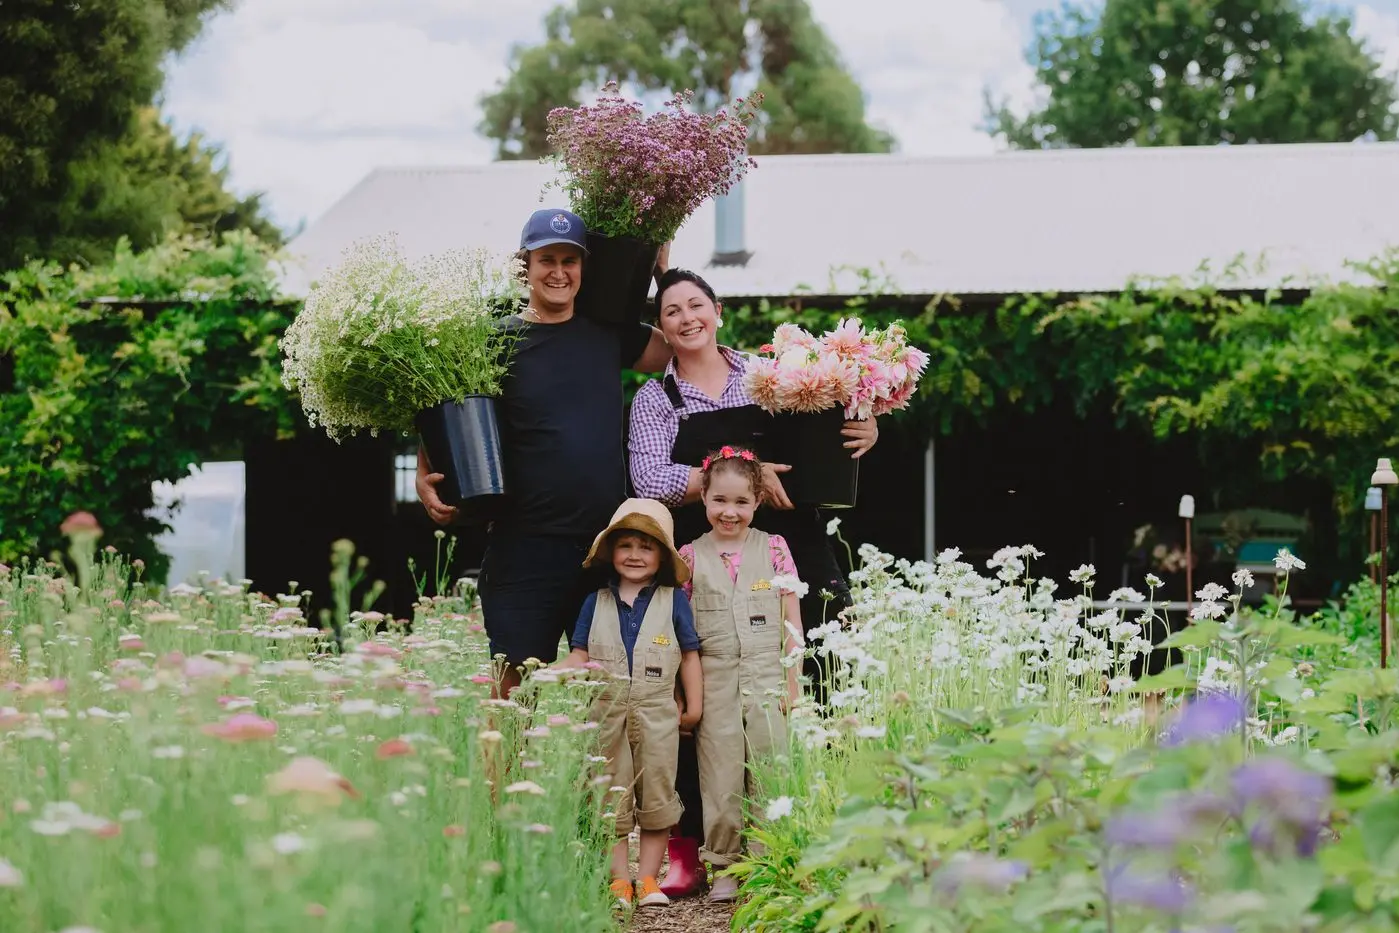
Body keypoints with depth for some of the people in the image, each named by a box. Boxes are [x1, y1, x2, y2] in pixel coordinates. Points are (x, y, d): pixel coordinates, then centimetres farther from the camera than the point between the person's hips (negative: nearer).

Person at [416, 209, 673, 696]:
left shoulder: (609, 334, 11)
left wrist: (662, 266, 11)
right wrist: (427, 477, -12)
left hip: (609, 545, 4)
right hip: (526, 545, -3)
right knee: (517, 682, -6)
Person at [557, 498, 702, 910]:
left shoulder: (673, 601, 2)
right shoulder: (596, 603, 7)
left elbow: (690, 655, 6)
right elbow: (579, 656, 5)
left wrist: (694, 705, 2)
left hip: (657, 715, -1)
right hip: (607, 714, 1)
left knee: (656, 799, 5)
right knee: (612, 801, 5)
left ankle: (647, 878, 13)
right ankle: (619, 879, 11)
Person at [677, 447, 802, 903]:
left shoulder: (773, 548, 4)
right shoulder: (691, 555, 4)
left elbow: (792, 619, 6)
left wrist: (792, 680, 1)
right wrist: (684, 690, 2)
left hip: (767, 678, 0)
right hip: (714, 681, 0)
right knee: (720, 778, 3)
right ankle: (724, 866, 11)